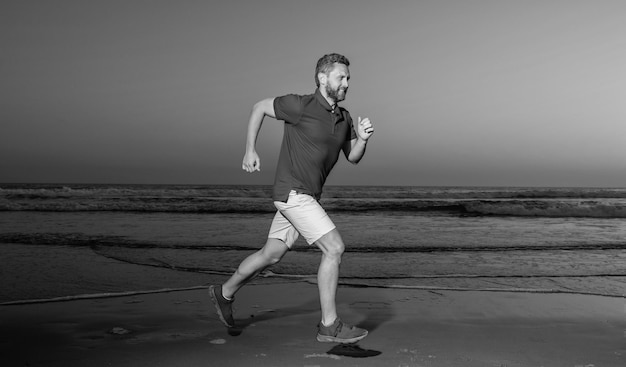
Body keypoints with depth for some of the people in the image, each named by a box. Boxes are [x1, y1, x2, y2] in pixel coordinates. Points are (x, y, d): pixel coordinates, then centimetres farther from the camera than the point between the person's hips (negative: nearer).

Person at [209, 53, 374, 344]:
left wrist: (363, 139, -8)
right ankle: (329, 325, -4)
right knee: (334, 248, -13)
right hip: (293, 194, -9)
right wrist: (250, 150, -3)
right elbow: (259, 107, 0)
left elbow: (353, 157, 14)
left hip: (305, 196, 9)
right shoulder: (301, 105, -13)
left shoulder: (344, 118, 8)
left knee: (271, 255, 18)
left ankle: (225, 293, 37)